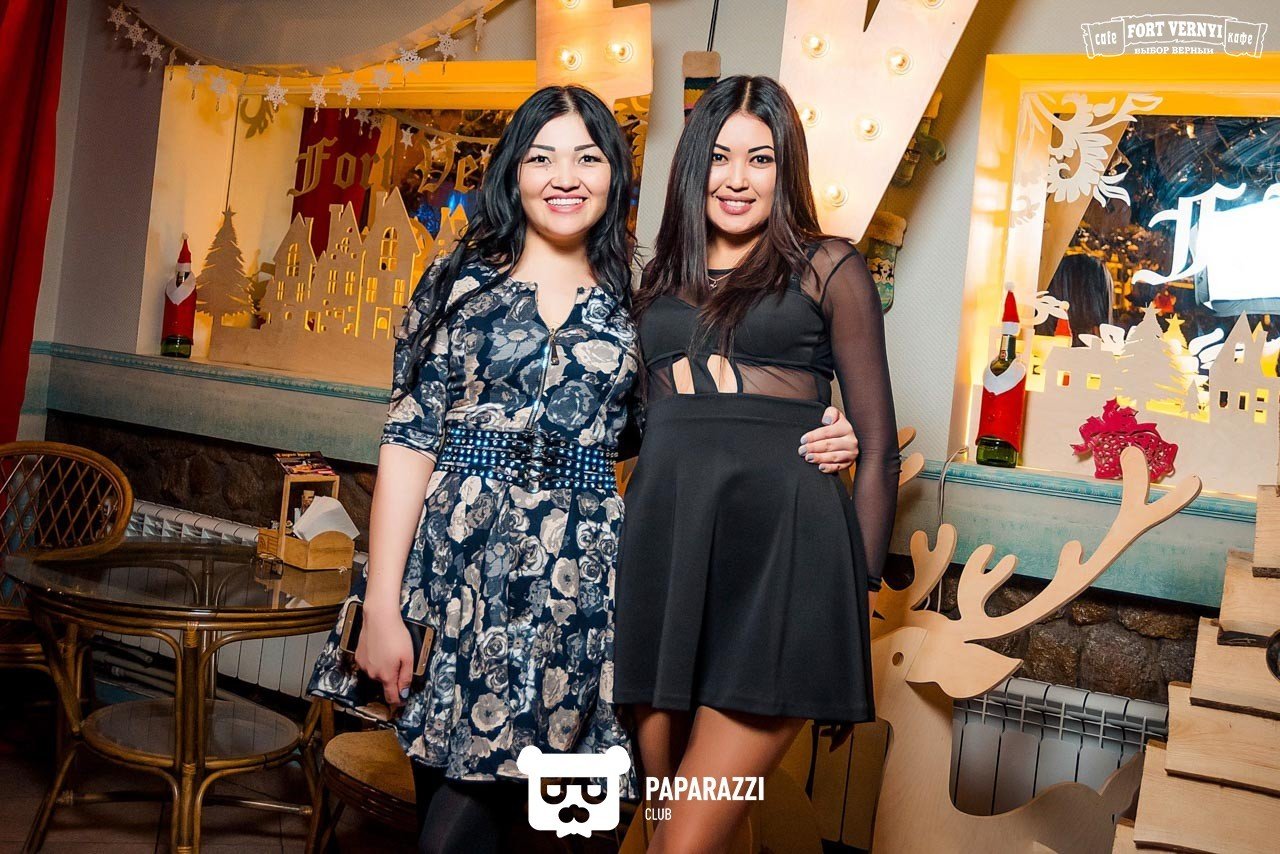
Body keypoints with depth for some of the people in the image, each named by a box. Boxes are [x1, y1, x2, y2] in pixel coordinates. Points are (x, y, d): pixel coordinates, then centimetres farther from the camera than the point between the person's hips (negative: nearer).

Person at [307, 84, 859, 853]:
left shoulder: (635, 305, 7)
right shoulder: (462, 281, 3)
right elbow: (410, 439, -1)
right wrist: (382, 606, -7)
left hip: (575, 580, 0)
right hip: (454, 566, 0)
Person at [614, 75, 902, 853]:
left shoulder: (827, 269, 7)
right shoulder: (662, 279, 19)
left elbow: (877, 441, 4)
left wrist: (862, 585, 0)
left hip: (781, 551, -4)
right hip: (664, 549, 5)